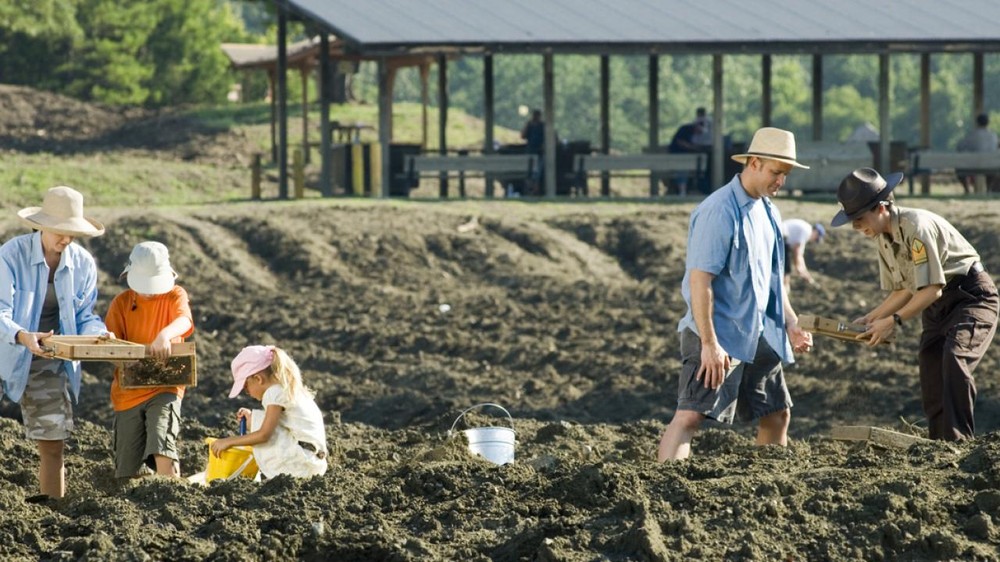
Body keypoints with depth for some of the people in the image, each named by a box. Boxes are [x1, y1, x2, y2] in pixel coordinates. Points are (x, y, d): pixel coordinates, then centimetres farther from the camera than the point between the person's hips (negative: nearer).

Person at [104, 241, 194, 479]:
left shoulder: (175, 295, 0)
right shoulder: (121, 302, 6)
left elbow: (184, 321, -22)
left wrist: (165, 335, -46)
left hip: (164, 388, -3)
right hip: (128, 393, 3)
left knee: (163, 453, -25)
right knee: (126, 472, 5)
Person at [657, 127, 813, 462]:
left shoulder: (768, 211, 12)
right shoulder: (719, 211, -17)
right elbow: (700, 279, -21)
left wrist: (791, 323, 12)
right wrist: (709, 343, -25)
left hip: (758, 335, 9)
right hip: (719, 335, -9)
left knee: (777, 415, 15)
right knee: (691, 415, -18)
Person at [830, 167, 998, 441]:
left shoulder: (916, 226, -25)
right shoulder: (882, 238, 3)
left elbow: (932, 289, -26)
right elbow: (904, 290, 12)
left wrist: (893, 321, -23)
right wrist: (872, 318, -1)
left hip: (972, 296, -10)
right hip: (937, 306, 10)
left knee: (954, 357, -30)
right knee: (931, 381, 2)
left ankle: (959, 441, -32)